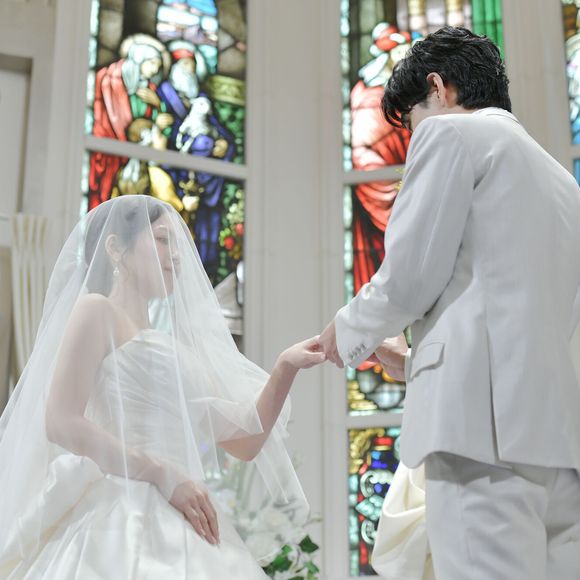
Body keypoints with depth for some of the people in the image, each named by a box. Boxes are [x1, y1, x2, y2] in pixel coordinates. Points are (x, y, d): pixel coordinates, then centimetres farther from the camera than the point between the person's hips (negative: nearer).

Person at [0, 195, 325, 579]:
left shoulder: (170, 343, 20)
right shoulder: (97, 310, 1)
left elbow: (244, 442, 15)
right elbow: (60, 423, -12)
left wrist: (286, 369, 4)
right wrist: (164, 474, -16)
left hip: (183, 534, 7)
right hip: (128, 521, -7)